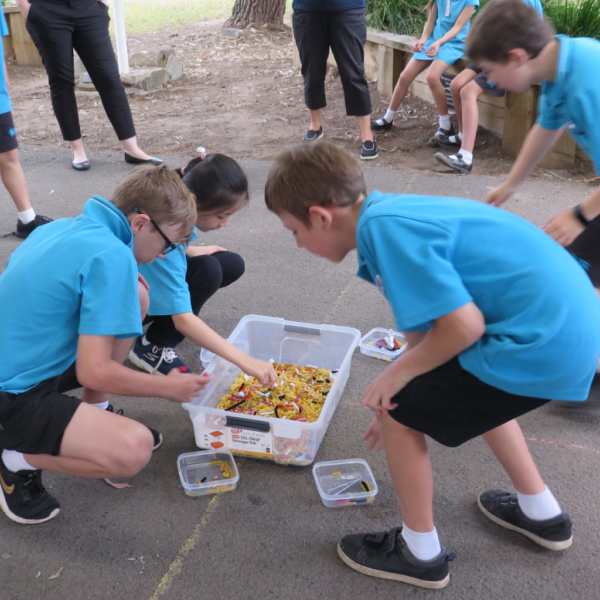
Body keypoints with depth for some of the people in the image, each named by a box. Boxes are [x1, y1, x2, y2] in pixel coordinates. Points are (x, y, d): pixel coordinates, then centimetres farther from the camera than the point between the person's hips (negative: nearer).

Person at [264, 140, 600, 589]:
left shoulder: (386, 227, -19)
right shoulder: (395, 213, 11)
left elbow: (462, 325, -22)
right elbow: (429, 319, 21)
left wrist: (398, 375, -5)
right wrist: (406, 387, 32)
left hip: (543, 341, -10)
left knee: (399, 415, 4)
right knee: (474, 390, 34)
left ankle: (420, 553, 24)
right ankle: (542, 513, 46)